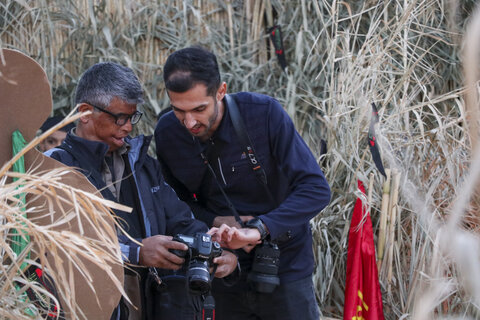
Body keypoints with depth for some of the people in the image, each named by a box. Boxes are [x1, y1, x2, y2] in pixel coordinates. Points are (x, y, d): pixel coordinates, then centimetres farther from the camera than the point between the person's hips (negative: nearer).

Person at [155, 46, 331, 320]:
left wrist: (260, 229, -32)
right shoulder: (168, 133, -7)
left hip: (284, 267, -3)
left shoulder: (264, 113, -18)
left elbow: (316, 189, -19)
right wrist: (215, 222, -13)